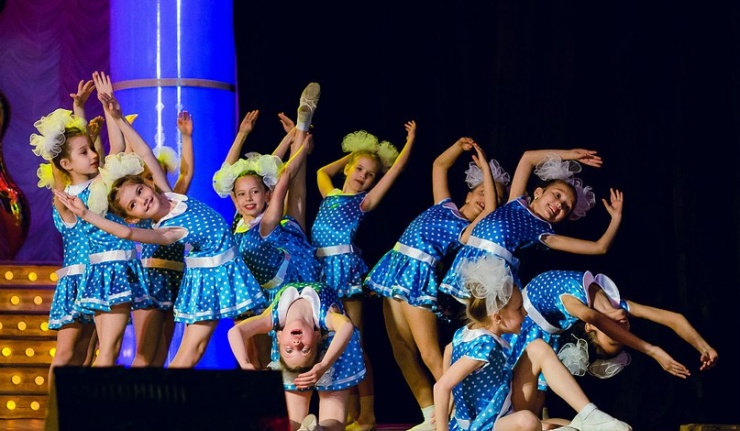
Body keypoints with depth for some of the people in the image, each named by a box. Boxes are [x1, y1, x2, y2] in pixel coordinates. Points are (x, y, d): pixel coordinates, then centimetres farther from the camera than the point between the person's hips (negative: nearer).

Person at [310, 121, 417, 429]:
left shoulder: (364, 203, 4)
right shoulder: (330, 195, 17)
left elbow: (396, 168, 4)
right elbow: (323, 171, 37)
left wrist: (411, 140, 12)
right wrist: (351, 157, 33)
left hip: (346, 267, -6)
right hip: (323, 268, 6)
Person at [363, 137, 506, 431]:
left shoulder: (471, 230, -1)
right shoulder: (445, 206, 17)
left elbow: (492, 209, -18)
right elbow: (439, 165, 24)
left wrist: (486, 167, -10)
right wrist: (460, 146, 9)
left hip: (420, 277, -7)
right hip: (396, 269, 7)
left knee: (429, 354, -13)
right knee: (402, 351, 5)